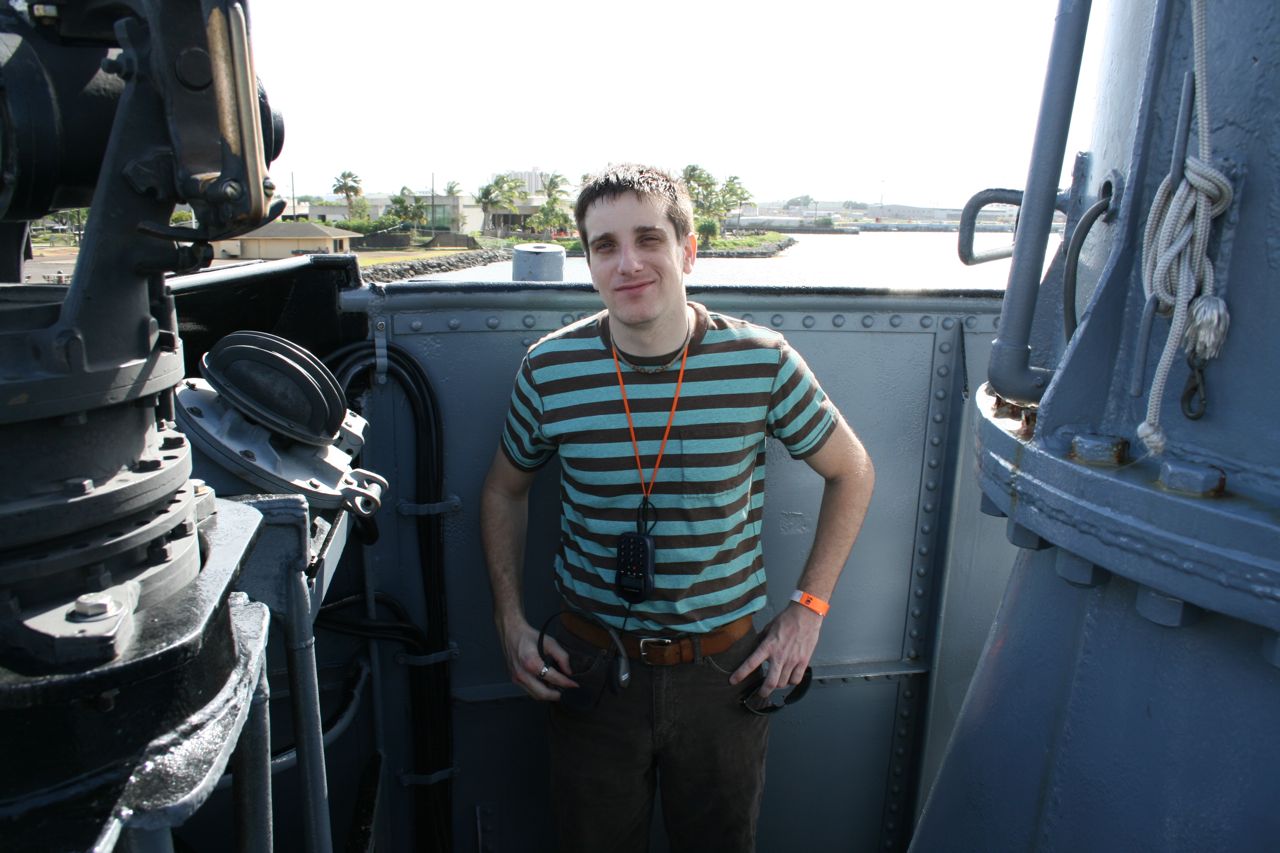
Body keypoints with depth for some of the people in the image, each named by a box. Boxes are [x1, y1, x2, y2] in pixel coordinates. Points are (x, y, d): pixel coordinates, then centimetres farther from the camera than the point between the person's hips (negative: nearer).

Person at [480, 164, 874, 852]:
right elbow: (504, 491, 7)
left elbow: (851, 473, 3)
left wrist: (809, 607, -1)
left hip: (725, 669, 0)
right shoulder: (550, 369, -10)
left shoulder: (762, 363, -12)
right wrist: (510, 621, 0)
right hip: (590, 669, 1)